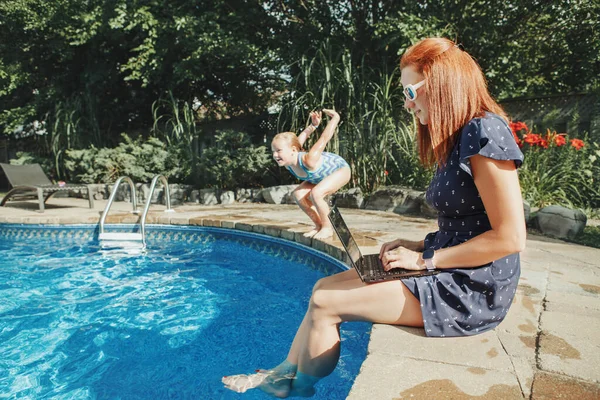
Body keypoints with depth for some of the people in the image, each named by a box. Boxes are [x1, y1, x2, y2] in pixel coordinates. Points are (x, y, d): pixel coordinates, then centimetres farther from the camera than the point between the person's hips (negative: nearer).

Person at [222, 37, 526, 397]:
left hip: (471, 292, -9)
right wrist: (418, 245, 2)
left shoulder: (484, 132, -18)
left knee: (325, 302, -9)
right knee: (325, 286, 4)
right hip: (451, 274, 9)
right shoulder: (456, 138, 12)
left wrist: (425, 258, -17)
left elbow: (510, 238, -21)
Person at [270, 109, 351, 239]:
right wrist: (312, 126, -7)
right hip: (321, 175, 8)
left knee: (316, 193, -30)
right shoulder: (287, 163, -19)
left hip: (340, 169, -8)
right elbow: (297, 142, -5)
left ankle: (328, 228, -11)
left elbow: (324, 139, -31)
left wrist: (335, 118, -20)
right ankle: (319, 225, 6)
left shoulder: (308, 161, -41)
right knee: (298, 194, -7)